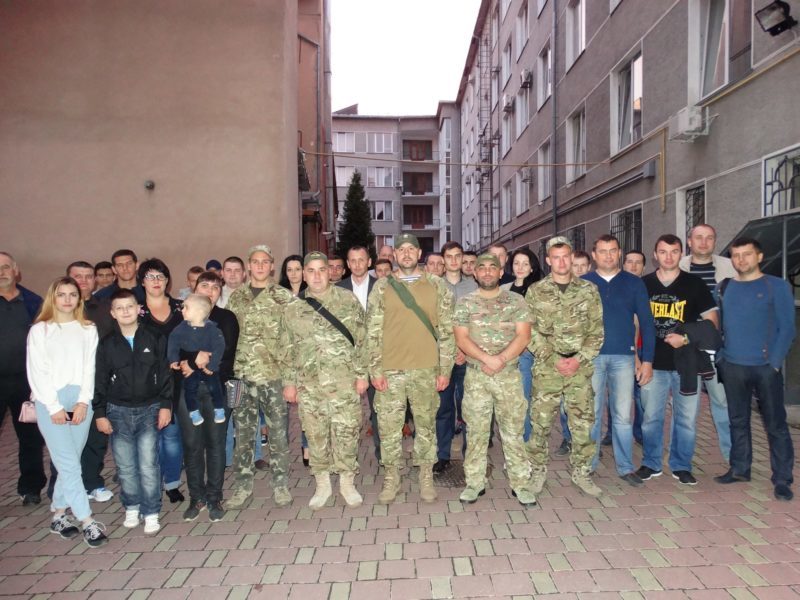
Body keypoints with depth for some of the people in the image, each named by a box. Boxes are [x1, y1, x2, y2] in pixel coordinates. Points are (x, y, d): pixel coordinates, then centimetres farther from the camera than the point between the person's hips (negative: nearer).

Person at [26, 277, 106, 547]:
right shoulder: (40, 330, 4)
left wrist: (83, 401, -7)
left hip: (81, 402, 2)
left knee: (69, 463, 8)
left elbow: (91, 368, 4)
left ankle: (58, 515, 23)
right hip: (50, 403, -2)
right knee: (70, 465, -6)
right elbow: (37, 372, -2)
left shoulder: (89, 329, 9)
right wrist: (54, 407, -9)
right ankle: (88, 522, -3)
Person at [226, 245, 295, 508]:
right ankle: (243, 485, 24)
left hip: (275, 373, -2)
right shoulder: (236, 297, 10)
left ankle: (281, 484, 20)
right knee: (243, 432, 10)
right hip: (243, 374, 3)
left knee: (278, 432, 5)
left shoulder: (285, 297, 0)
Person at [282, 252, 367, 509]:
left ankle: (347, 483, 24)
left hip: (344, 382, -2)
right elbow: (288, 349, 10)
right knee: (316, 435, 10)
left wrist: (361, 373, -4)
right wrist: (289, 382, 7)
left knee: (347, 432, 5)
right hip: (309, 384, 2)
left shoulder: (348, 300, 0)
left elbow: (362, 340, 0)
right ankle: (322, 485, 28)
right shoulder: (293, 308, 6)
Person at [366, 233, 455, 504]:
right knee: (389, 427, 6)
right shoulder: (382, 287, 3)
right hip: (390, 370, 0)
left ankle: (426, 478, 26)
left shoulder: (437, 286, 3)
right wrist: (375, 370, -4)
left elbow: (446, 331, 2)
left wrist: (445, 369, -2)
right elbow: (373, 332, 1)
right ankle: (391, 478, 23)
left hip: (426, 370, 0)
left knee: (426, 425, 11)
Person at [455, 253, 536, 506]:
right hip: (476, 376, 0)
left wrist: (501, 359, -16)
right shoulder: (465, 302, 5)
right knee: (476, 431, 6)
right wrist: (487, 359, -16)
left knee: (513, 430, 4)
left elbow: (523, 336, -3)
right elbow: (461, 339, -3)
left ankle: (520, 483, 16)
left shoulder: (516, 301, 5)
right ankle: (475, 482, 17)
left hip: (509, 374, 0)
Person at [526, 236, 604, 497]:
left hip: (581, 368, 1)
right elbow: (530, 332, -2)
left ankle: (581, 471, 24)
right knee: (541, 422, 4)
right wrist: (554, 360, -11)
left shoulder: (588, 290, 5)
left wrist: (579, 359, -9)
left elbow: (597, 330, 3)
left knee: (583, 422, 7)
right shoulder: (535, 292, 1)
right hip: (546, 368, -1)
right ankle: (538, 470, 21)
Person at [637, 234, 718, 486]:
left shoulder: (694, 284, 1)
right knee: (651, 416, 7)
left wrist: (686, 338, -12)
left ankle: (681, 466, 23)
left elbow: (712, 321, 3)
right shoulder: (643, 284, 4)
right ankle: (651, 463, 22)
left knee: (686, 417, 7)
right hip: (653, 362, 1)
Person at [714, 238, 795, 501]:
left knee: (775, 424, 1)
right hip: (732, 367, 4)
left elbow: (786, 328, -4)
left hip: (766, 367, -3)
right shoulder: (723, 288, 9)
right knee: (738, 421, 12)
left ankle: (782, 480, 10)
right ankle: (739, 469, 23)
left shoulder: (777, 286, -1)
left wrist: (774, 363, -11)